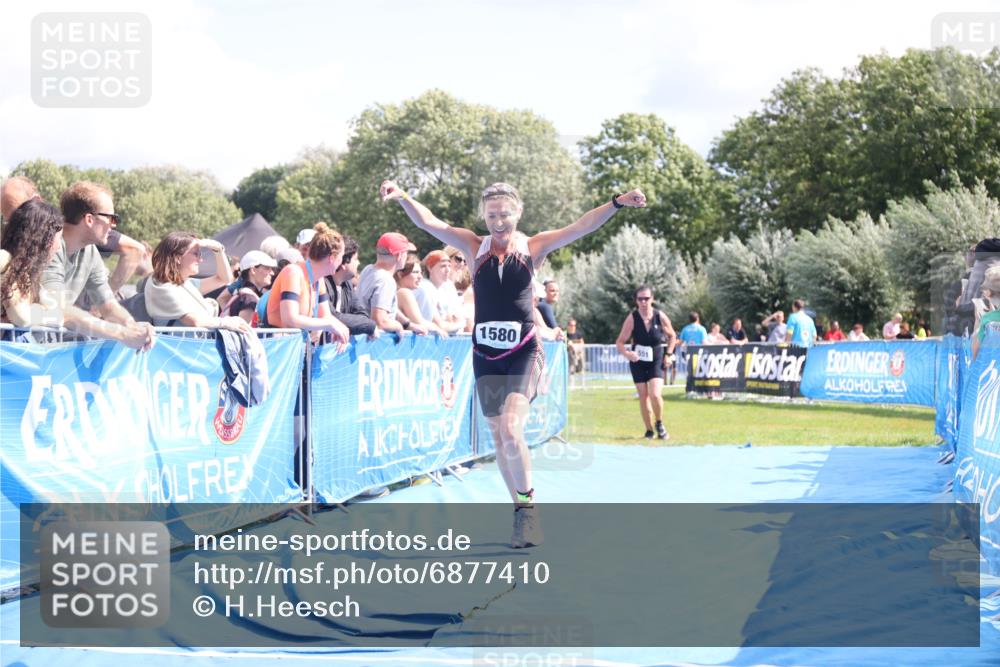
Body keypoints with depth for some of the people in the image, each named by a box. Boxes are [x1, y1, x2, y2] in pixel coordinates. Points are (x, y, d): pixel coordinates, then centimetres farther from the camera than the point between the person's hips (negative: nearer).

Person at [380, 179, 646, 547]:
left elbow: (581, 226, -7)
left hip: (523, 353, -3)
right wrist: (402, 197, -20)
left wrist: (617, 202, -19)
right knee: (499, 437, 7)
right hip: (486, 354, 3)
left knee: (511, 428, -22)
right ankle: (523, 514, 20)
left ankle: (527, 505, -5)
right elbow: (429, 223, -5)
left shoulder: (533, 247, 0)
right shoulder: (475, 247, 3)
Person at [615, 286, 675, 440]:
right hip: (638, 361, 1)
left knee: (655, 394, -17)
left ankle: (659, 424, 9)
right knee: (643, 397, 2)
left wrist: (669, 354, -1)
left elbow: (672, 336, 10)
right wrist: (627, 353, -30)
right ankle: (649, 430, 19)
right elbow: (620, 342, -11)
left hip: (656, 360, -1)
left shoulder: (660, 316, -8)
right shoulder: (632, 318, -12)